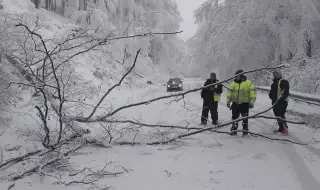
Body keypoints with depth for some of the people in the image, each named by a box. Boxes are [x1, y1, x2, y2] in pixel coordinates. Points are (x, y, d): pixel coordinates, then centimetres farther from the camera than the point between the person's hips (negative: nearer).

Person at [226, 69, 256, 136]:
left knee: (245, 117, -3)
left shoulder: (248, 83, -4)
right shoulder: (233, 83, 7)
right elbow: (229, 93, 11)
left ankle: (245, 129, 6)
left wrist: (252, 103, -9)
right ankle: (234, 129, 16)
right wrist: (228, 102, 7)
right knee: (234, 117, 7)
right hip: (235, 103, 4)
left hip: (244, 103, -4)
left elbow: (253, 93, -5)